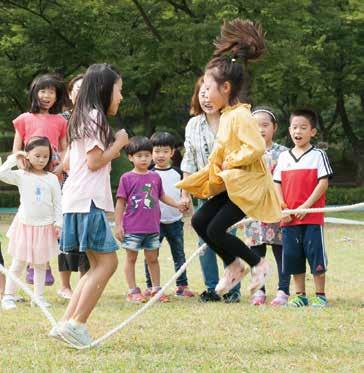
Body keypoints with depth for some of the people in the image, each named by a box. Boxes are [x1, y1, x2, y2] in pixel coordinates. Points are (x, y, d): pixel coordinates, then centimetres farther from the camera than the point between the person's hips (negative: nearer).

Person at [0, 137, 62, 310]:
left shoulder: (52, 179, 2)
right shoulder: (21, 176, -2)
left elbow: (57, 203, 4)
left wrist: (58, 222, -2)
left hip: (45, 226, 1)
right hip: (24, 224, -1)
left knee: (40, 264, 9)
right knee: (18, 263, 2)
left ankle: (39, 297, 15)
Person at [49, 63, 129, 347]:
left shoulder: (84, 118, 21)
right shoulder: (95, 116, -8)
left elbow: (67, 164, 21)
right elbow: (94, 161, -15)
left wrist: (110, 153, 20)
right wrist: (118, 143, -2)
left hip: (79, 200, 10)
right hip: (88, 198, -10)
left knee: (99, 265, 10)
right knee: (107, 261, -11)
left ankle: (66, 323, 5)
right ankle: (76, 324, -16)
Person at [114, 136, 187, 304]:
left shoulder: (155, 177, 7)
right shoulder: (127, 178, -5)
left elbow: (162, 196, 20)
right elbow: (121, 202, -3)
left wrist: (177, 204, 7)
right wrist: (118, 224, -5)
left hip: (152, 227, 4)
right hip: (132, 228, -4)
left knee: (152, 258, 11)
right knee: (131, 258, 4)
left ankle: (156, 289, 21)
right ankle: (133, 291, 10)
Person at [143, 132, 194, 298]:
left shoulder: (178, 173, 7)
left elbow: (184, 194, 14)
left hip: (175, 221, 3)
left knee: (179, 254, 6)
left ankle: (182, 285, 11)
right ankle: (151, 287, 6)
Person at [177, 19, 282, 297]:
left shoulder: (240, 116, -21)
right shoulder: (226, 115, 9)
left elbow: (257, 147, -31)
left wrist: (230, 161, -19)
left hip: (247, 185, -9)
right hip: (230, 184, 9)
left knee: (216, 230, -9)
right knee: (199, 221, 7)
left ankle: (259, 264, 7)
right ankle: (234, 266, 17)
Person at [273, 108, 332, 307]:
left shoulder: (318, 155, -1)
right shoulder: (284, 157, 11)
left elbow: (323, 183, -7)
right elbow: (277, 184, 11)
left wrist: (306, 206, -14)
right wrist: (282, 208, -3)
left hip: (312, 217, -4)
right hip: (289, 218, 4)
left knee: (316, 256, -2)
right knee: (293, 257, 7)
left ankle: (320, 295, 6)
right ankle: (300, 295, 17)